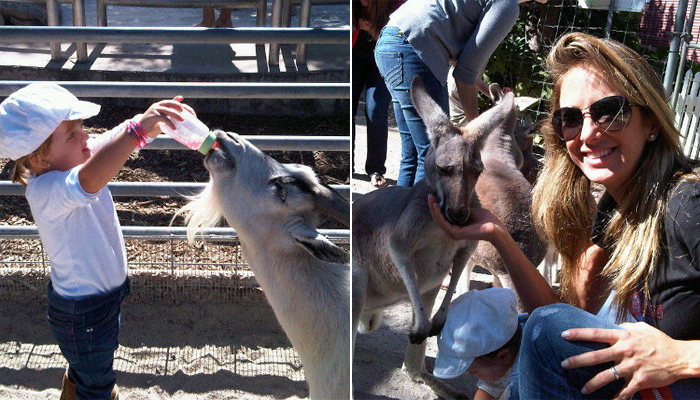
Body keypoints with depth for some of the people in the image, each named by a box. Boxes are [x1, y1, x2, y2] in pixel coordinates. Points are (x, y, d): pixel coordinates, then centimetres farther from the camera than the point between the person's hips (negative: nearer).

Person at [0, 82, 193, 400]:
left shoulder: (73, 159, -10)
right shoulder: (46, 191, -35)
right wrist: (139, 126, -64)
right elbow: (90, 181, -56)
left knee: (84, 369, 32)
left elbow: (118, 138, -9)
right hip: (81, 313, -8)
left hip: (106, 296, 8)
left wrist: (155, 120, -32)